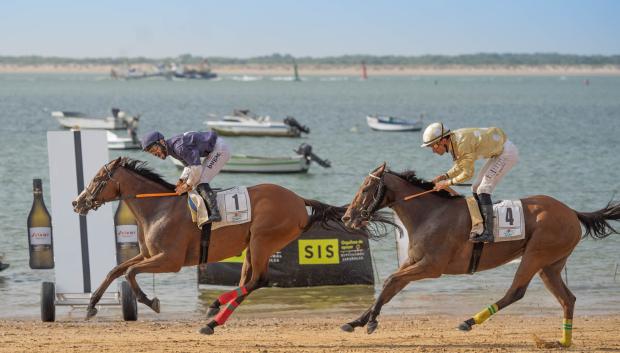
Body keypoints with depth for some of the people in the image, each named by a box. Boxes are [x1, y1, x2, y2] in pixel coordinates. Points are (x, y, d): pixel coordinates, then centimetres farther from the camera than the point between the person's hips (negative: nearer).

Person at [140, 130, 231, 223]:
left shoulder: (179, 147, -25)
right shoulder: (171, 149, 8)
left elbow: (196, 167, -26)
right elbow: (189, 165, 20)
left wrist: (188, 185, -14)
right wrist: (181, 180, 4)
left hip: (220, 149, -10)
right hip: (214, 150, 10)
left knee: (200, 181, -17)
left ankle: (215, 213, -25)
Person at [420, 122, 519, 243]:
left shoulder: (462, 143, -29)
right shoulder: (453, 142, -1)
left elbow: (468, 173, -23)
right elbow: (460, 167, 11)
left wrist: (448, 183, -14)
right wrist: (444, 177, -3)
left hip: (508, 153, -10)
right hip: (499, 152, 10)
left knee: (483, 189, -15)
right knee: (476, 188, 10)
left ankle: (488, 233, -18)